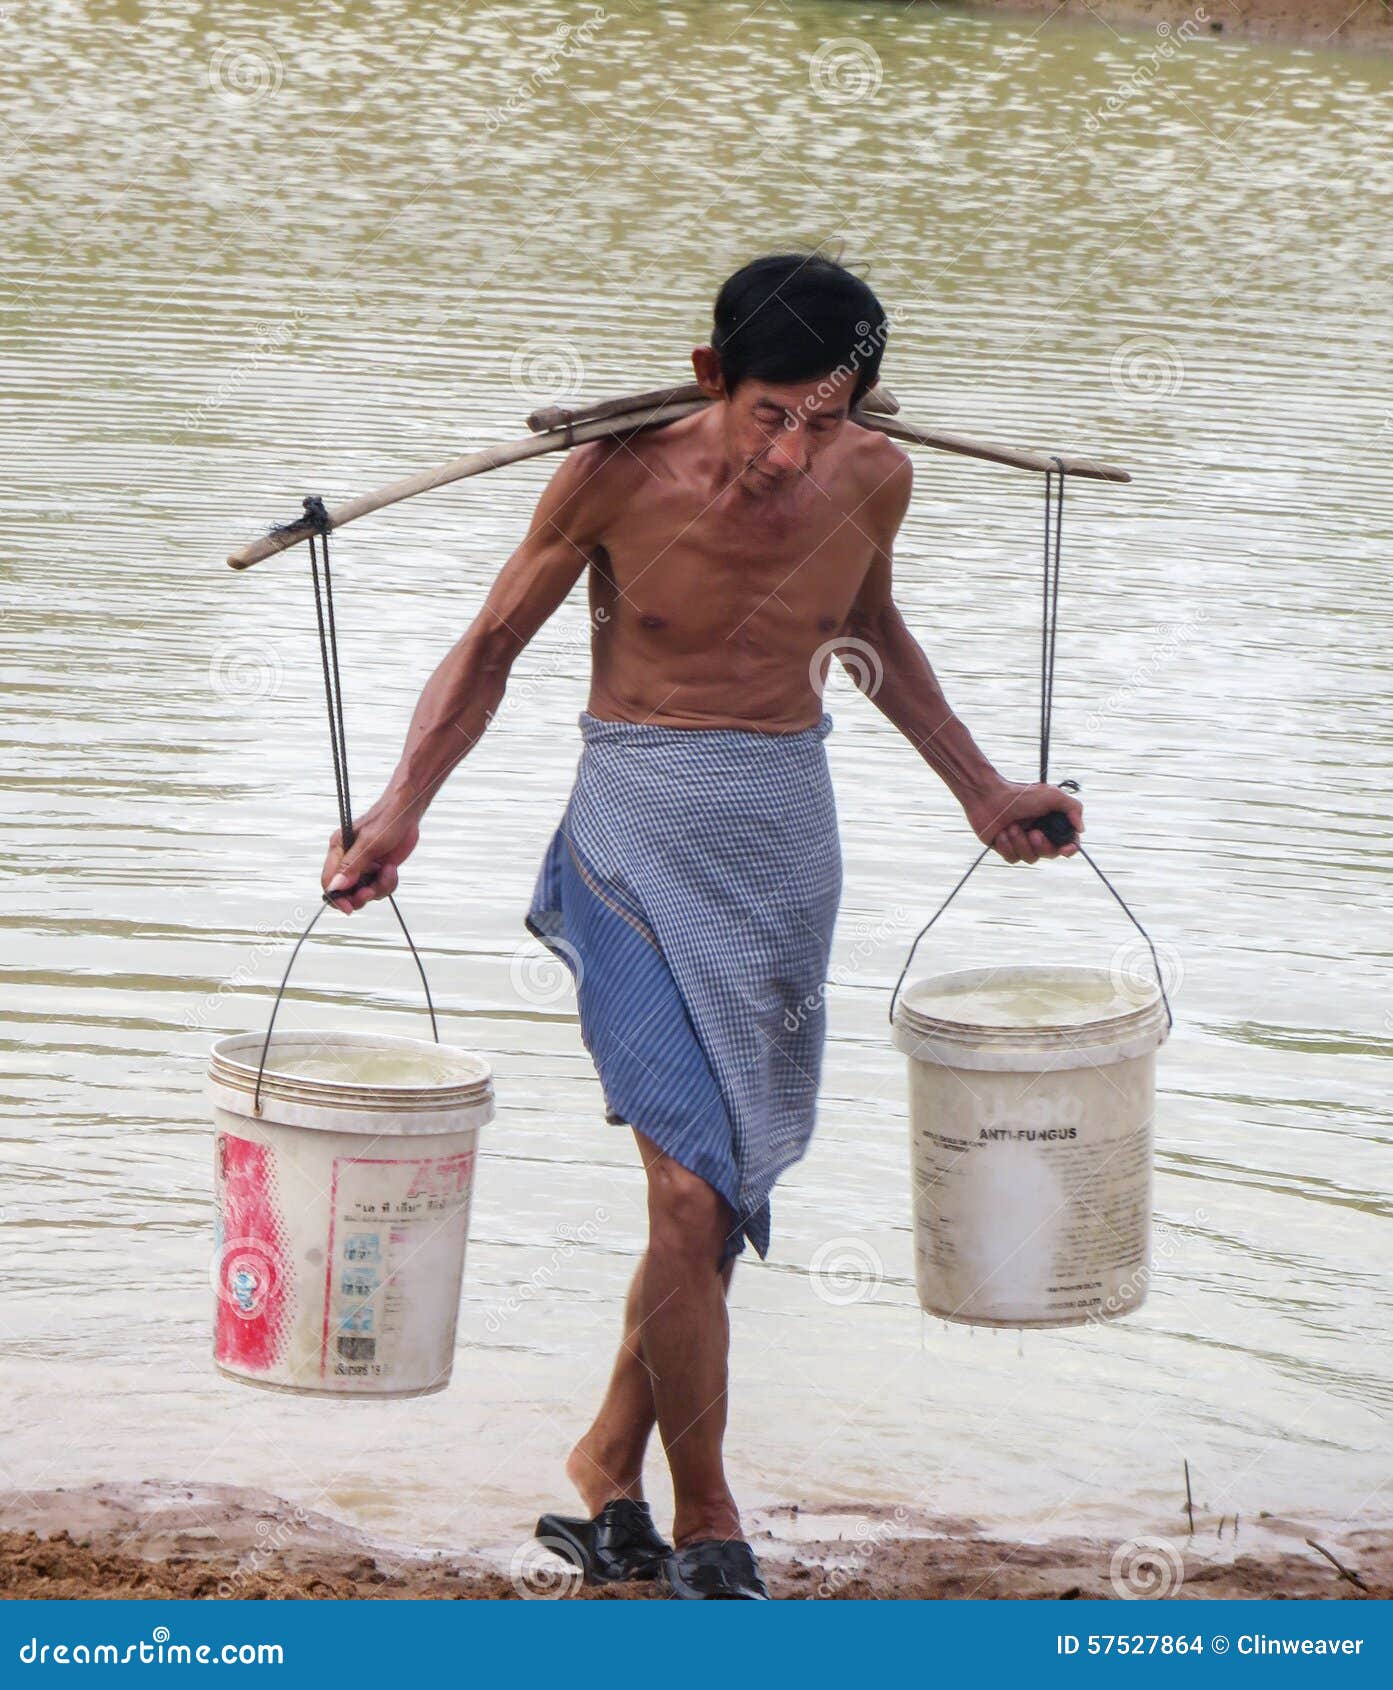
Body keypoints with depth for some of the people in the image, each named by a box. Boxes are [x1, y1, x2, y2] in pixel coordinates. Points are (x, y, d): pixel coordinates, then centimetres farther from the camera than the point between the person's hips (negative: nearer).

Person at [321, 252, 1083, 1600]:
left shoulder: (871, 481, -2)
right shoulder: (616, 478, -13)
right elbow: (492, 646, 0)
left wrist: (979, 792, 25)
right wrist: (400, 810, -13)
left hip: (784, 838, 4)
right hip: (638, 836, -4)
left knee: (722, 1186, 8)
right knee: (692, 1193, -13)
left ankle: (610, 1463, 29)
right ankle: (705, 1527, 0)